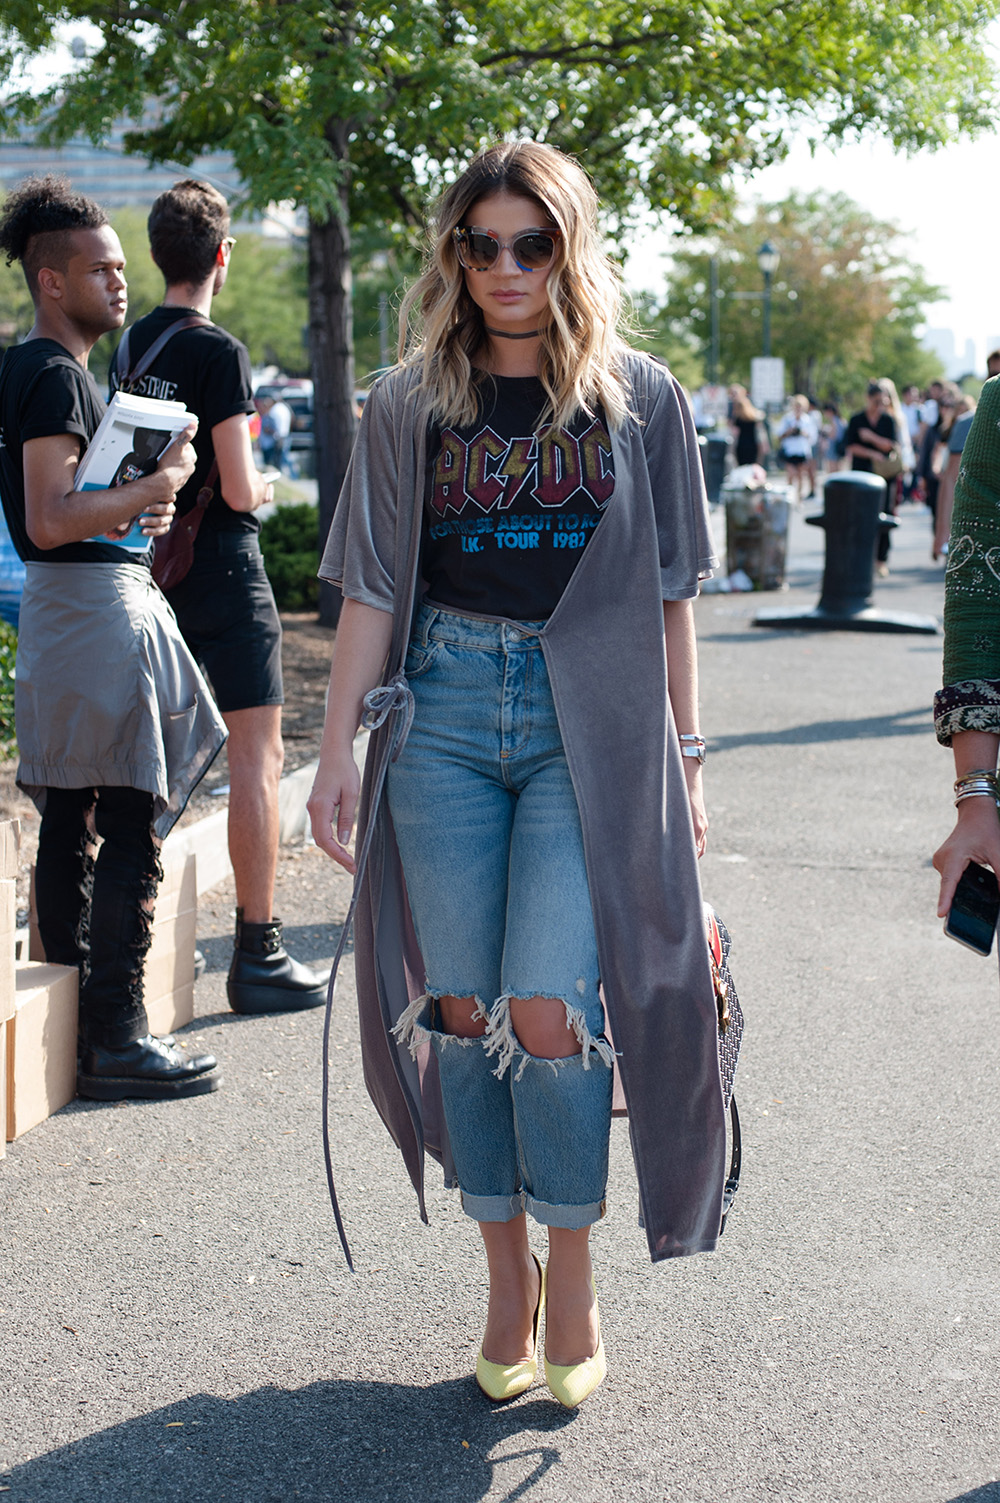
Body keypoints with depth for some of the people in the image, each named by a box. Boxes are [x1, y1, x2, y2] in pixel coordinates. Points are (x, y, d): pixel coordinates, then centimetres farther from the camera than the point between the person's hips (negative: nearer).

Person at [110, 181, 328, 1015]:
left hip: (152, 566, 8)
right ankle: (259, 954, -3)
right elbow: (237, 491, -18)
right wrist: (262, 486, 2)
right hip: (222, 571, -8)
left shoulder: (128, 348, 8)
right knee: (257, 756, -4)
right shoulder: (218, 352, -15)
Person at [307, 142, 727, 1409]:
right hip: (445, 712, 2)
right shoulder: (409, 405, 8)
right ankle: (507, 1280, 19)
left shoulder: (640, 401, 6)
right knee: (464, 1010, 2)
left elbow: (670, 593, 8)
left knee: (548, 1011, -12)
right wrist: (337, 750, 1)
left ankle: (574, 1285, 9)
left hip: (591, 720, -2)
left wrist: (683, 755, 5)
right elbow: (371, 589, 7)